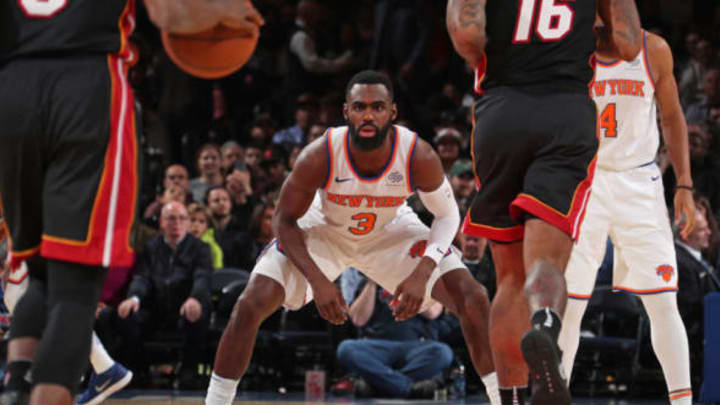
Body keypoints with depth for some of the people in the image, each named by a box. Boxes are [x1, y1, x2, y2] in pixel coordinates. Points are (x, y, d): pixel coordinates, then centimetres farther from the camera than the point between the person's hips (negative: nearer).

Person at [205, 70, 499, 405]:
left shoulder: (419, 157, -30)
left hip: (391, 232, 1)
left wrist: (422, 274, -29)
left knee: (473, 299, -14)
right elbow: (284, 220, -19)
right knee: (250, 305, -21)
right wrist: (318, 281, -31)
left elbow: (447, 215, -13)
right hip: (322, 232, -1)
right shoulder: (319, 157, -33)